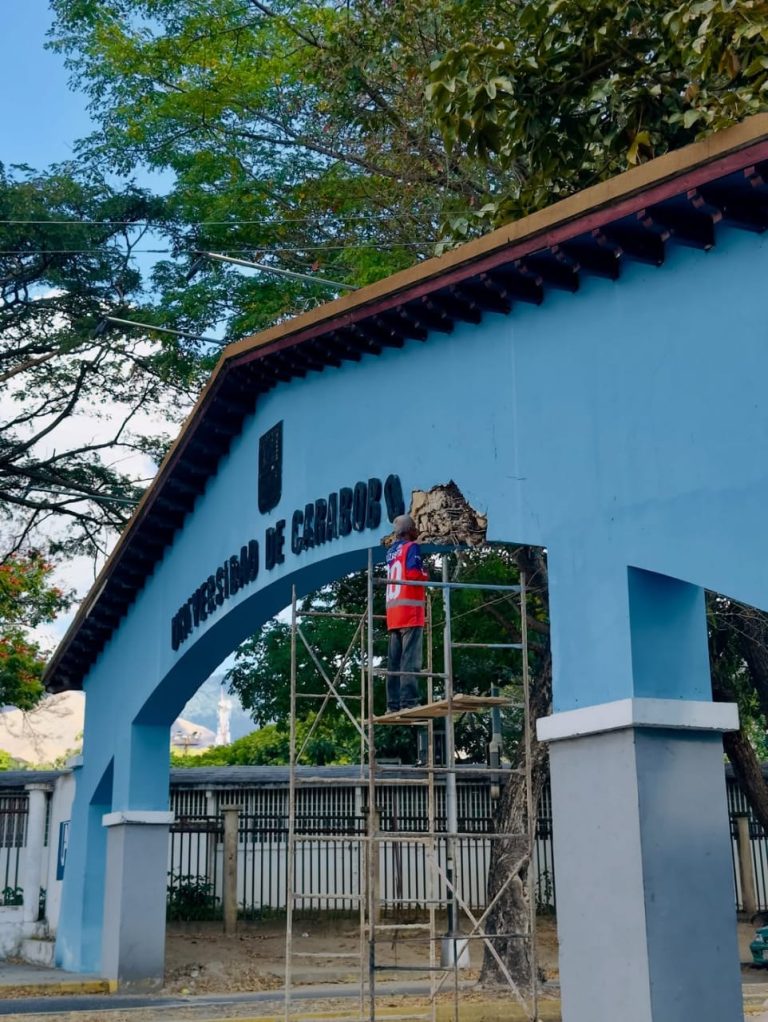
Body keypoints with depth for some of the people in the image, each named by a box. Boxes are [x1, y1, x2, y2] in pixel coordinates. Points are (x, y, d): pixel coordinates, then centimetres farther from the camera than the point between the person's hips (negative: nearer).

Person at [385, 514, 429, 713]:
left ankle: (393, 703, 4)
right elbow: (413, 573, -18)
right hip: (410, 610, -8)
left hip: (393, 611, 8)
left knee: (394, 660, 6)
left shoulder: (391, 551, 20)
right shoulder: (412, 547, -3)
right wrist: (426, 577, 2)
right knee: (410, 658, -11)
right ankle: (409, 701, -18)